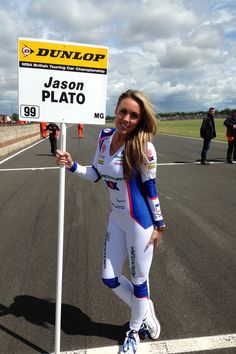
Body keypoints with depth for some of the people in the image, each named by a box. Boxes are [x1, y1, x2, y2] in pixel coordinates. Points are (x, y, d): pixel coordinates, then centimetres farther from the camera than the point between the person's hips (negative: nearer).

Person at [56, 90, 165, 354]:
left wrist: (158, 225, -6)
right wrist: (71, 165, -7)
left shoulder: (143, 147, -20)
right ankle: (145, 310, 45)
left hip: (140, 222, -6)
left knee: (139, 281, 14)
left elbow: (150, 188, -12)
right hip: (116, 220, 7)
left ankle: (134, 332, 43)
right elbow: (96, 174, 8)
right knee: (109, 278, 17)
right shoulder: (105, 136, -2)